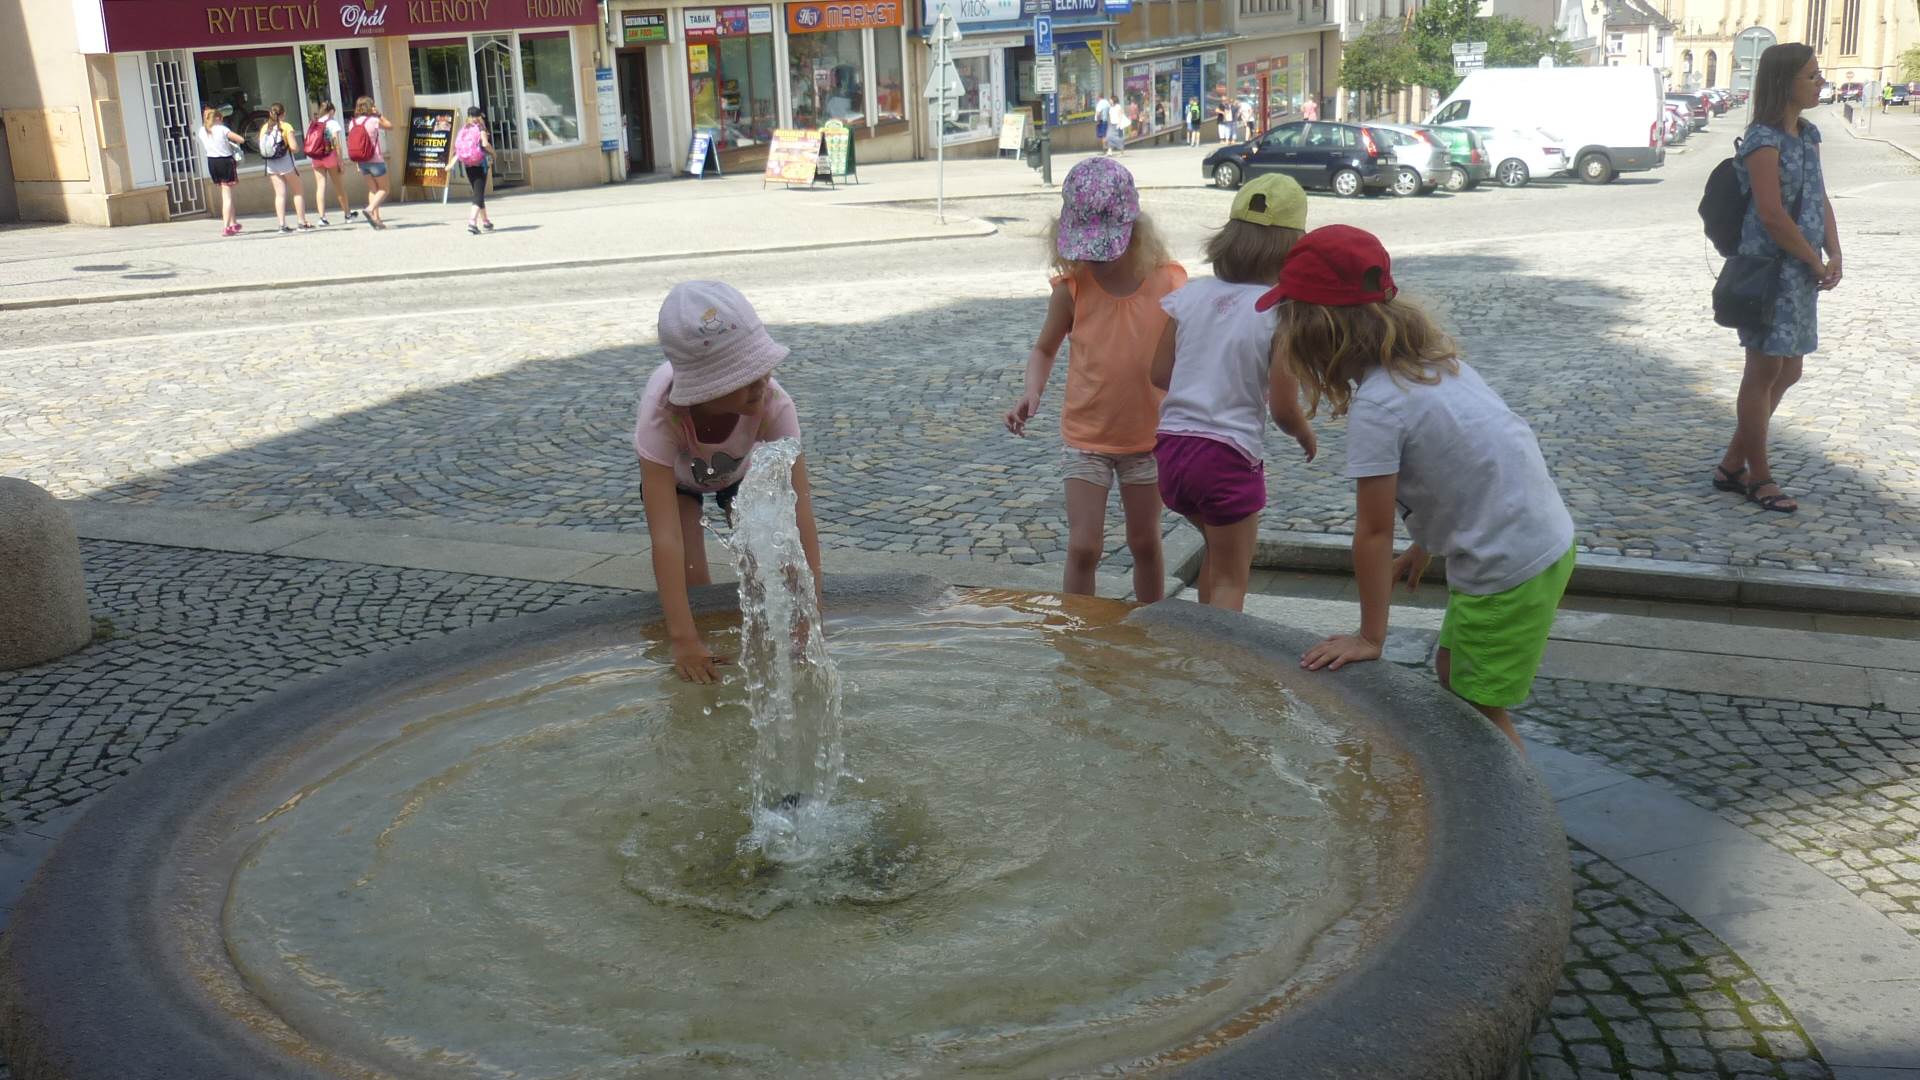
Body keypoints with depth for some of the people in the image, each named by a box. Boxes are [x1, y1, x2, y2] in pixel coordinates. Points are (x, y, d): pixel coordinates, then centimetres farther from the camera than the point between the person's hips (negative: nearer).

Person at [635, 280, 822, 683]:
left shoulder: (773, 405, -42)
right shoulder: (660, 416, -45)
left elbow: (799, 509, -44)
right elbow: (665, 535, -48)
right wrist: (683, 639, -53)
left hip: (742, 471, 1)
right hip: (675, 474, -1)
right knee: (694, 586, -16)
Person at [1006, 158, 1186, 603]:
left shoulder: (1168, 282, -13)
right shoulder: (1072, 287, -12)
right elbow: (1044, 349, 2)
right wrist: (1032, 393, -17)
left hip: (1148, 436, 1)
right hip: (1086, 437, -1)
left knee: (1145, 544, 15)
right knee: (1083, 547, -4)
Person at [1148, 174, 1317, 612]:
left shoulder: (1190, 294, 1)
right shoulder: (1280, 313, -12)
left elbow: (1160, 372, 7)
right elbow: (1283, 409, -10)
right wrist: (1306, 436, 11)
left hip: (1171, 444, 6)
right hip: (1228, 455, -6)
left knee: (1217, 546, 30)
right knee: (1231, 581, 9)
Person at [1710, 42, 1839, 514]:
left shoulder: (1808, 135, 12)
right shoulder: (1764, 140, -14)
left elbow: (1821, 199, 13)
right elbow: (1771, 214, -20)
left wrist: (1834, 255, -1)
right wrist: (1816, 263, -11)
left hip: (1802, 271, 9)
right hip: (1771, 269, -9)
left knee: (1787, 372, 13)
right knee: (1764, 371, 0)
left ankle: (1734, 463, 23)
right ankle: (1758, 476, 11)